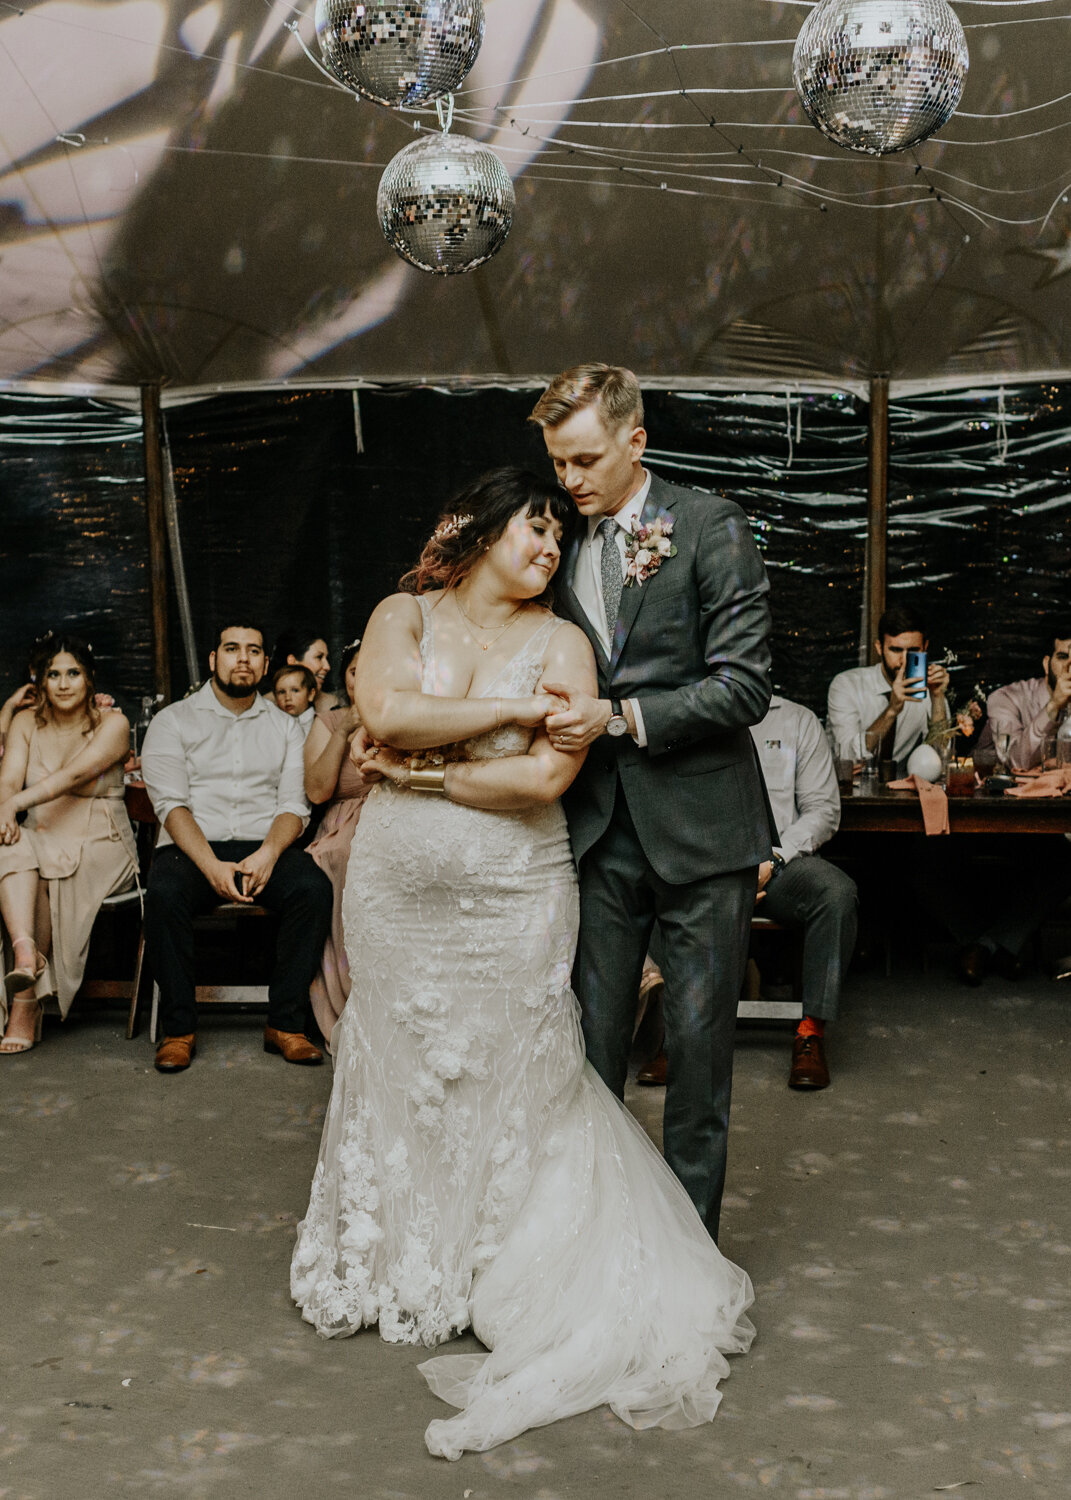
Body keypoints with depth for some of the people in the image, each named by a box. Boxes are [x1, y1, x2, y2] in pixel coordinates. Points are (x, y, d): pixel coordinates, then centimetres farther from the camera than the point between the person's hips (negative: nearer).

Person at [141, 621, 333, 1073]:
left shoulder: (284, 727, 16)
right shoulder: (174, 721, 8)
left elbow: (293, 806, 6)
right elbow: (171, 805, -4)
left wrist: (268, 854, -17)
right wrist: (212, 867, -20)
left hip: (264, 846, 2)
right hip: (192, 847, -2)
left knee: (314, 887, -29)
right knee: (164, 892, -34)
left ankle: (285, 1023, -20)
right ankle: (179, 1028, -20)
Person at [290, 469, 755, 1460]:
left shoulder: (561, 643, -2)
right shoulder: (404, 616, 4)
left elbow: (546, 777, -14)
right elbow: (386, 713, -16)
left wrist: (424, 772, -11)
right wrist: (511, 710, -14)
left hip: (513, 903, -1)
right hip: (399, 891, 2)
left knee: (509, 1082, 5)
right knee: (404, 1071, 10)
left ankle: (505, 1275, 22)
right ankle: (403, 1262, 28)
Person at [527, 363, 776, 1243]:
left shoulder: (712, 528, -6)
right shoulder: (559, 544, 9)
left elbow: (744, 685, -12)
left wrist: (620, 717, -19)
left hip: (701, 824, -4)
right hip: (599, 827, 4)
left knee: (699, 1041, 6)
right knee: (593, 1038, 8)